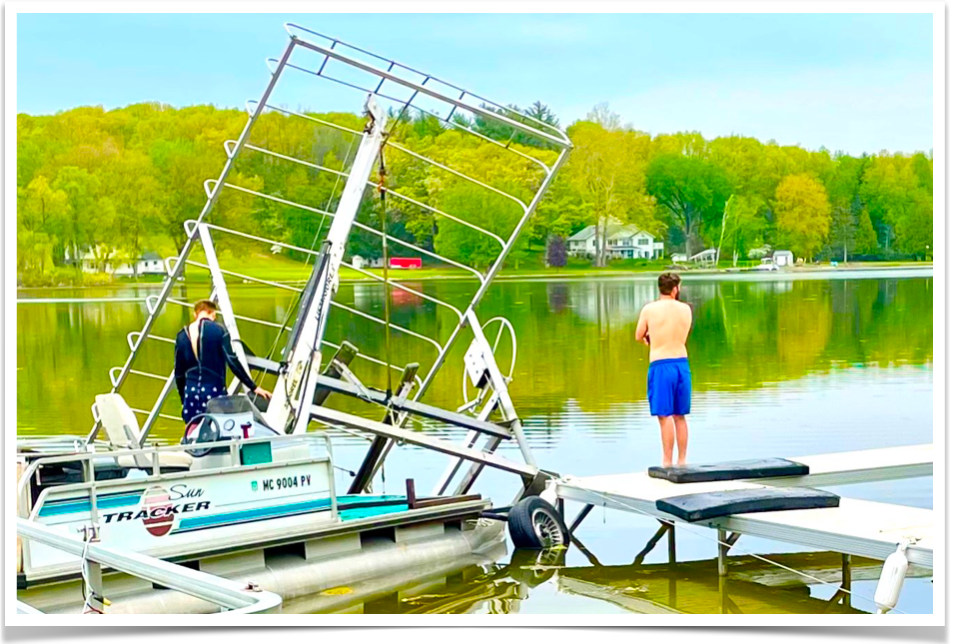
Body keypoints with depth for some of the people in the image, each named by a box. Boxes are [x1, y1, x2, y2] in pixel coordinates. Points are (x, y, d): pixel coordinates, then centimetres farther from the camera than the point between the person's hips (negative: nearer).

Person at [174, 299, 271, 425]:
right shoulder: (218, 331, -4)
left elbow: (179, 373, 11)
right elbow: (232, 362, -9)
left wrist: (184, 399, 22)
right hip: (214, 392, -4)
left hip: (191, 392, 4)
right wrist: (253, 387, -5)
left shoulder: (182, 336, 7)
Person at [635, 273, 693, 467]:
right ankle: (682, 462, 16)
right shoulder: (686, 309, 4)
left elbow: (638, 337, 6)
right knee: (680, 416, 12)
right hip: (682, 364, 4)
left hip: (660, 365, -4)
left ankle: (667, 463, -2)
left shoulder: (649, 309, -6)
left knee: (665, 416, -3)